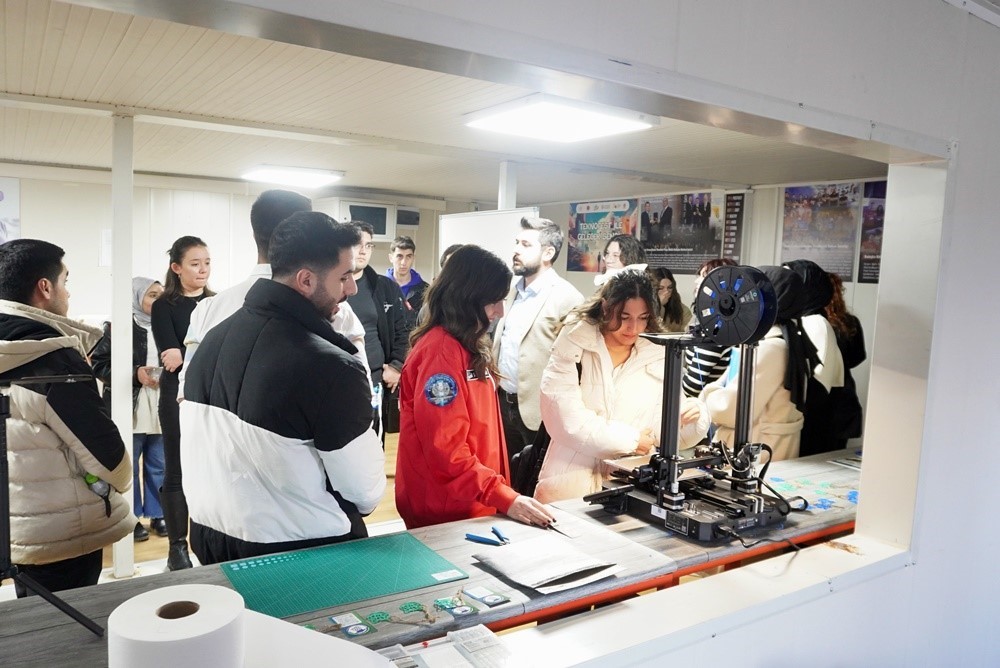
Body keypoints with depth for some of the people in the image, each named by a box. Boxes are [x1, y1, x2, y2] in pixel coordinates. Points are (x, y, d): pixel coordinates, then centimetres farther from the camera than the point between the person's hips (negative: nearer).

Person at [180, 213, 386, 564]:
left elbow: (197, 450, 8)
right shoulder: (330, 366, -25)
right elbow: (367, 492, -17)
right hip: (301, 552, -6)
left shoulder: (214, 337, -1)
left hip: (210, 538, 7)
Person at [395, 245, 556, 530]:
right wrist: (505, 498, -24)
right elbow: (445, 448, -24)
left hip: (471, 502, 9)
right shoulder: (442, 352, -21)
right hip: (444, 511, -9)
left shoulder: (467, 346, 9)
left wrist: (501, 493, 13)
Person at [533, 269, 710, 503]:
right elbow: (564, 418, -16)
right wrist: (629, 439, -12)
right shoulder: (573, 346, -5)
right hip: (570, 483, -3)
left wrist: (692, 417, -16)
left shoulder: (658, 357, 5)